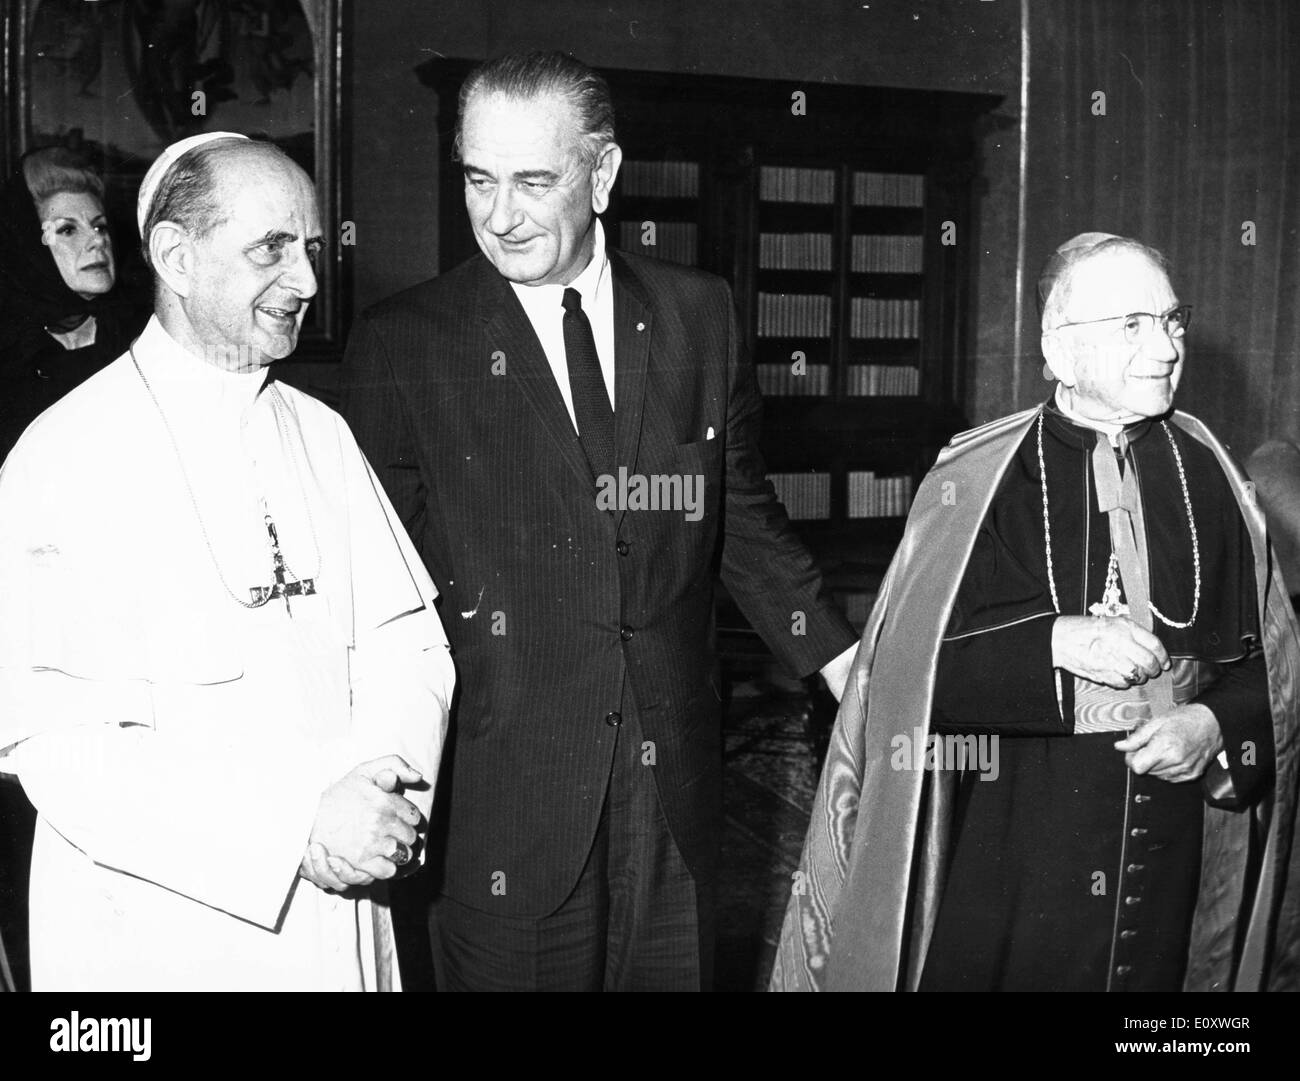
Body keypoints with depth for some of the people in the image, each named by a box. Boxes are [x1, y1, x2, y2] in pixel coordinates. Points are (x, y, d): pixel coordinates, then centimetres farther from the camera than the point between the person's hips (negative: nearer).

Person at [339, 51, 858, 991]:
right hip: (496, 800, -2)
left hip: (675, 780, 3)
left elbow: (741, 515, 11)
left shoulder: (700, 314, 3)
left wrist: (845, 660, 4)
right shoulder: (401, 346, -5)